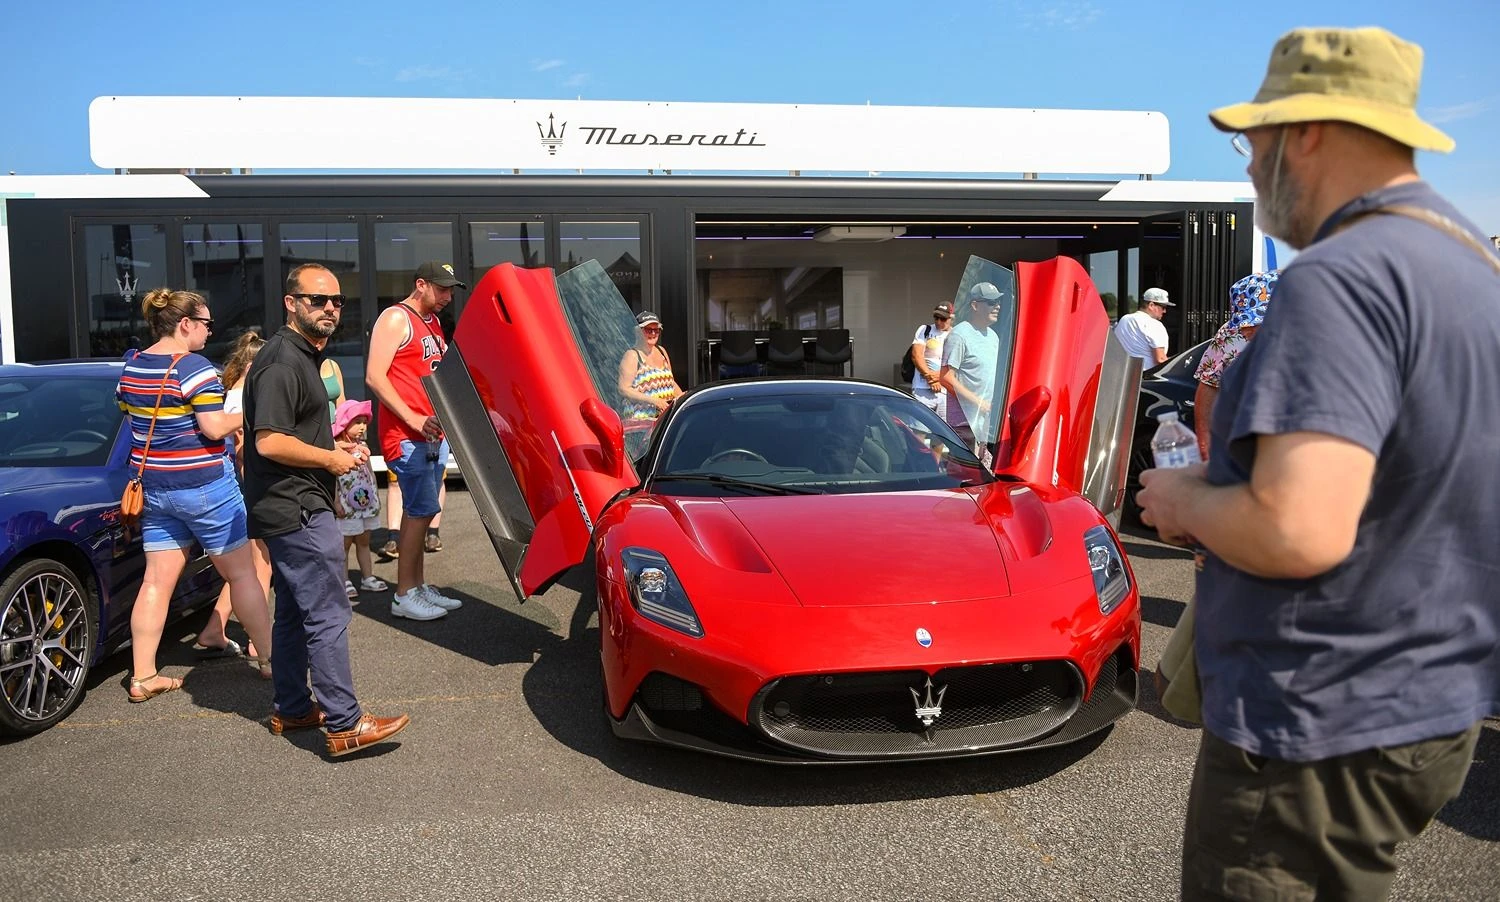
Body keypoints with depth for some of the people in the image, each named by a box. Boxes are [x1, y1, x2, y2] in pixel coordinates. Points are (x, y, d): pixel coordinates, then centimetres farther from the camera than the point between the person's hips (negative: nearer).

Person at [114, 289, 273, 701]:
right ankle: (268, 657, 16)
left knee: (157, 580, 10)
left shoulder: (131, 367, 7)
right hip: (202, 484, -7)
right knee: (242, 573, 6)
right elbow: (214, 428, -20)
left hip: (153, 484, 7)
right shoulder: (195, 367, -16)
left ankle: (142, 677, 13)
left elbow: (132, 418, 18)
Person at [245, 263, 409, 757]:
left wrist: (336, 447, 12)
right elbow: (269, 442, -25)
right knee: (328, 615, -8)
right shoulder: (282, 362, -17)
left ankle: (291, 708, 28)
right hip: (296, 510, -11)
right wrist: (331, 459, -14)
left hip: (294, 509, 11)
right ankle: (345, 725, -4)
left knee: (295, 612, 17)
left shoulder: (302, 356, 17)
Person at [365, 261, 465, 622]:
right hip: (406, 435, -9)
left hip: (433, 433, 9)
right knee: (420, 511, -9)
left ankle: (419, 587, 19)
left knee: (419, 511, 12)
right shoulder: (395, 319, -9)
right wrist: (414, 420, -21)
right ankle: (404, 596, -1)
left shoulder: (433, 322, 18)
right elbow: (374, 377, -16)